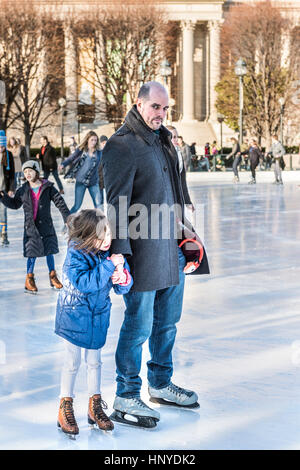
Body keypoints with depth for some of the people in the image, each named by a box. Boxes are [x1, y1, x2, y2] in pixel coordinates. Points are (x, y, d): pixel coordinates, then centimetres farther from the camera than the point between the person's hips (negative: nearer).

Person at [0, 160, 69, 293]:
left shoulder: (48, 187, -3)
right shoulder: (23, 191, 4)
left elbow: (60, 202, -2)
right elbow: (14, 204, 16)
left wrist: (68, 218, -6)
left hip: (46, 225, 0)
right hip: (30, 227, 1)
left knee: (49, 251, 7)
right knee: (32, 253, 0)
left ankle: (53, 277, 21)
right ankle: (29, 279, 11)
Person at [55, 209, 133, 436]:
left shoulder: (110, 252, -8)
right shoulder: (76, 254, -21)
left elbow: (124, 287, -2)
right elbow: (83, 282, -36)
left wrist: (122, 277, -26)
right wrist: (108, 266, -37)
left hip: (99, 315, 4)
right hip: (74, 313, -4)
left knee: (95, 361, 14)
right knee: (72, 362, 5)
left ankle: (95, 406, 28)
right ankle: (65, 408, 21)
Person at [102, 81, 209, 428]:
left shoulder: (162, 139, 15)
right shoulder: (122, 145, -12)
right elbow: (116, 205, -16)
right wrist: (120, 252, -20)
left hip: (172, 249, 9)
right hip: (143, 251, -8)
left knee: (167, 322, 17)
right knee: (138, 327, -1)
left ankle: (161, 385, 33)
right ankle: (125, 400, 11)